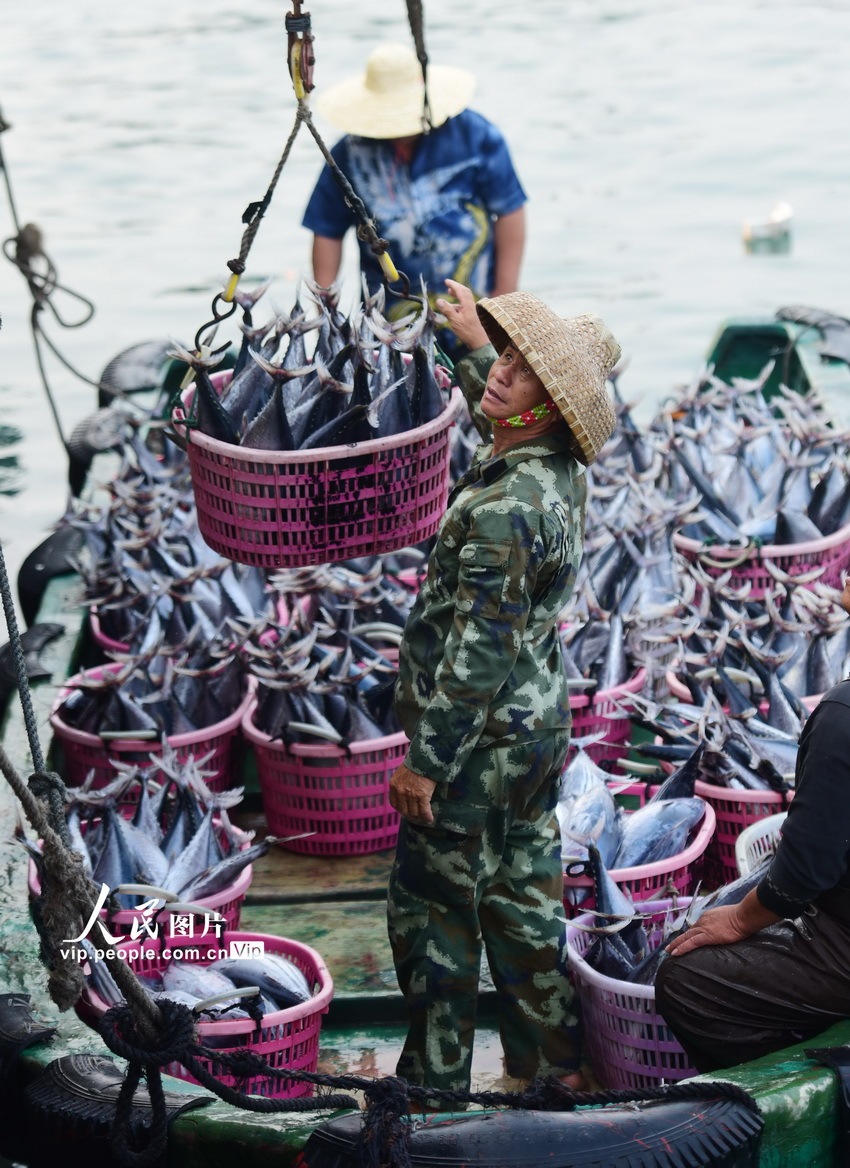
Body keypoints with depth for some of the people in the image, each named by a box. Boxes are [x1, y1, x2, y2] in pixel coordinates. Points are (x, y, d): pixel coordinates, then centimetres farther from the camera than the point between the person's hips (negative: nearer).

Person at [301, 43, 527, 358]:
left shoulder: (474, 134, -4)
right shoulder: (350, 154, -1)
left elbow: (509, 212, 0)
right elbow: (327, 233, 6)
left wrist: (506, 293, -2)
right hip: (390, 315, 1)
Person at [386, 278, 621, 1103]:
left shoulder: (503, 511, -27)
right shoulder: (557, 469, 0)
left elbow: (475, 657, -26)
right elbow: (498, 416, 27)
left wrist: (426, 764, -19)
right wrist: (475, 342, 36)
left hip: (480, 744, -9)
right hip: (539, 725, 9)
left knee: (432, 909, 6)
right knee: (524, 895, 19)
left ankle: (435, 1079, 18)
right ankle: (551, 1059, 31)